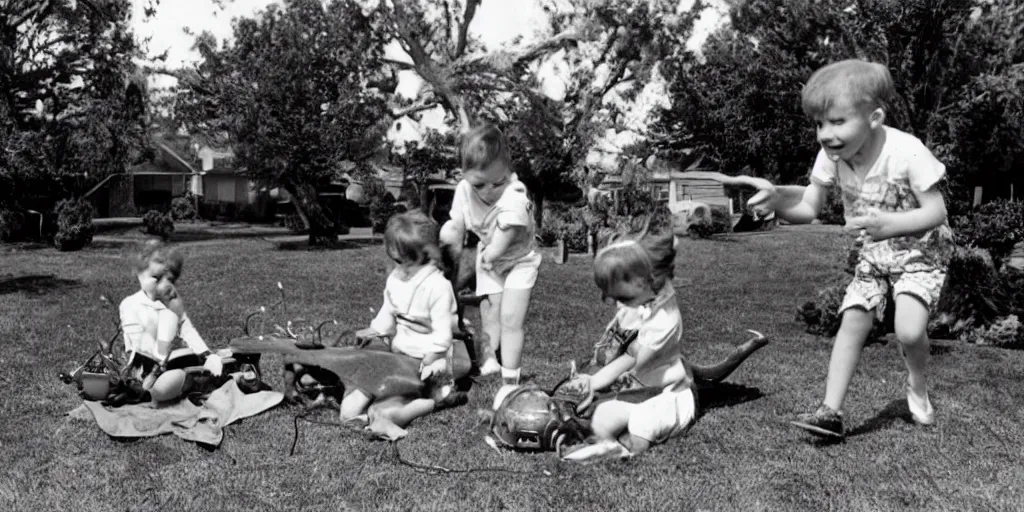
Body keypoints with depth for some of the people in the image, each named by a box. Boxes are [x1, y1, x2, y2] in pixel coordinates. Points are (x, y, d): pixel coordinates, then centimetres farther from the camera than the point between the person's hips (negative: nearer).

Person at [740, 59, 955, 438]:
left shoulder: (907, 152, -30)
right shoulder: (831, 155, -16)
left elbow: (936, 212, -26)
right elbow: (809, 207, -11)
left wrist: (889, 224, -42)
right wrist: (777, 201, -32)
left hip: (920, 250, -4)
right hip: (873, 254, 5)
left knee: (909, 330, -20)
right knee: (852, 322, -5)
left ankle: (918, 387, 14)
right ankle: (831, 411, -1)